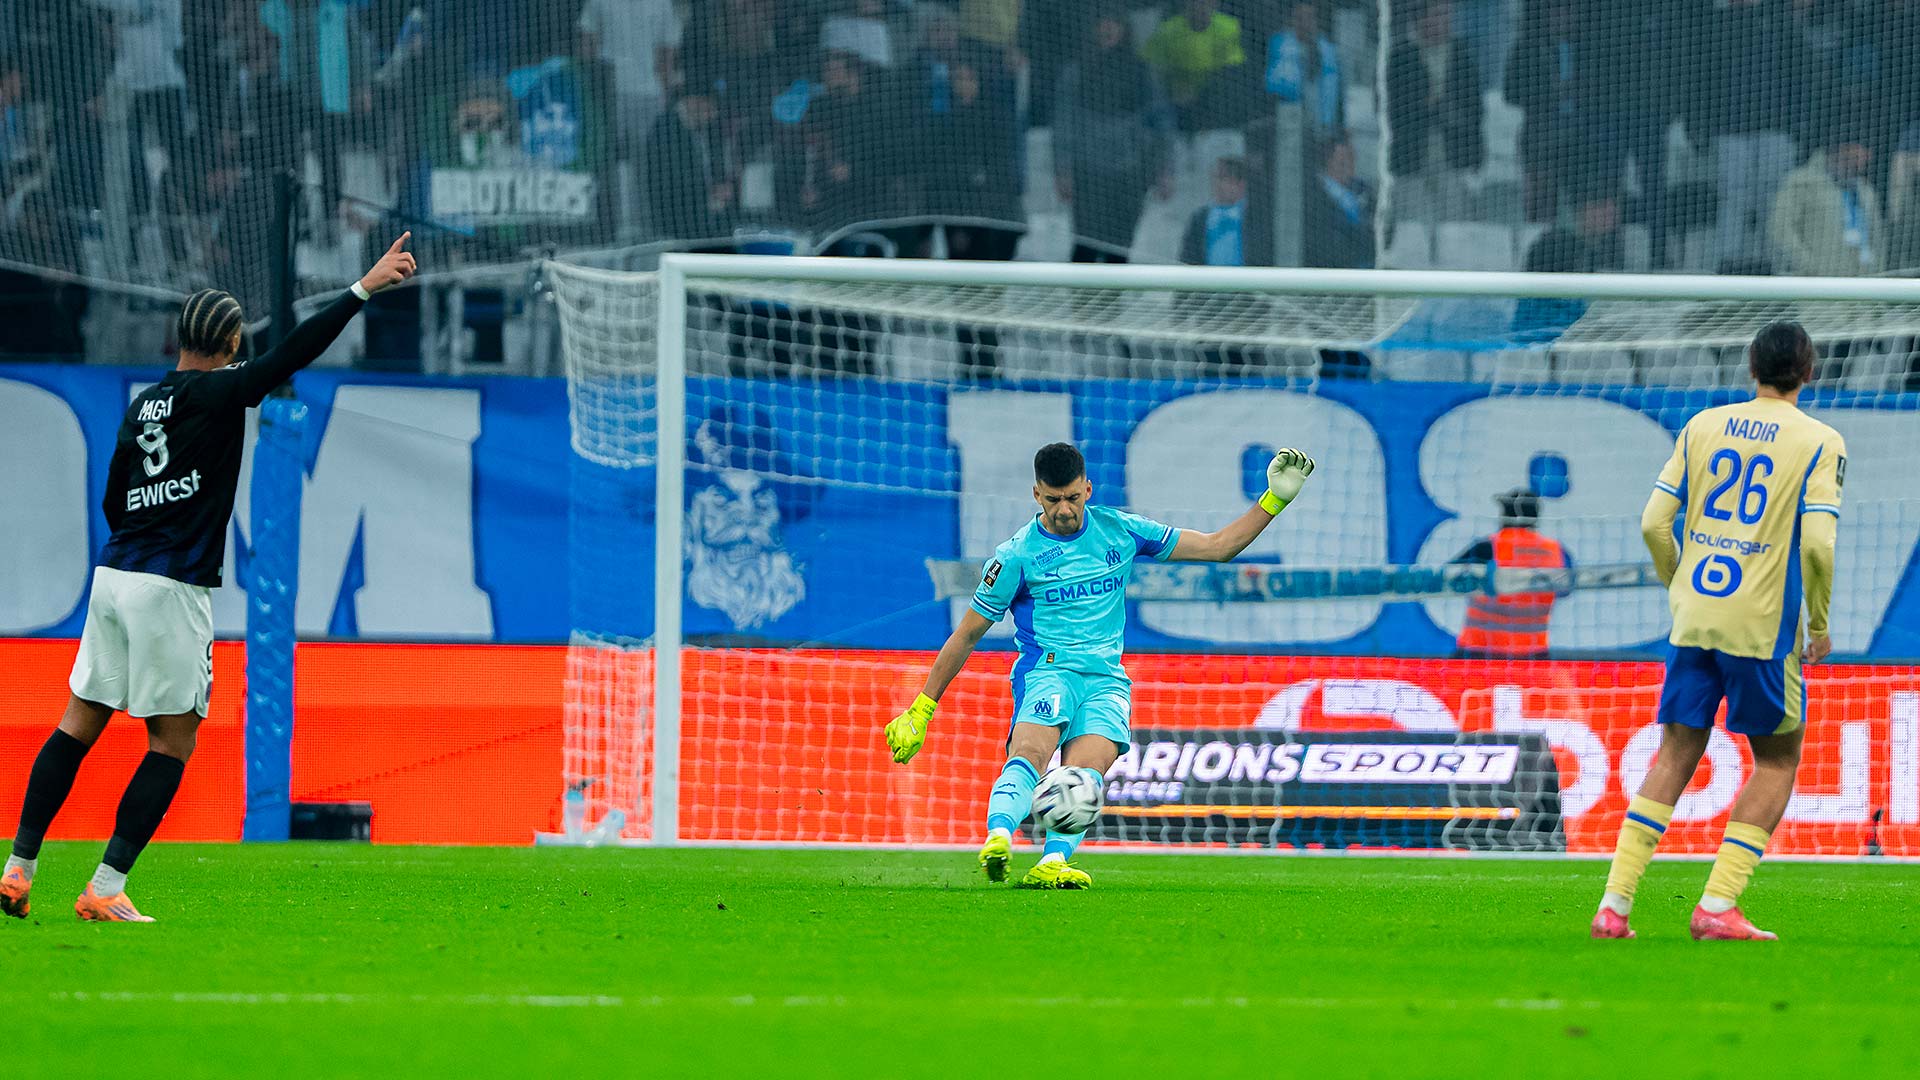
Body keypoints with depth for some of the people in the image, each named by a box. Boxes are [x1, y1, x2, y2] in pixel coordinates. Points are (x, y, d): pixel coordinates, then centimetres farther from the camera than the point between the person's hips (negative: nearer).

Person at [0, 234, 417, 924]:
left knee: (79, 725, 10)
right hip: (173, 587, -7)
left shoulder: (142, 404, 13)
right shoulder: (216, 392, -7)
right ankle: (105, 890, -5)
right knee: (173, 742, 1)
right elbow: (294, 354, -15)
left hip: (114, 576, 7)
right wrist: (363, 289, -13)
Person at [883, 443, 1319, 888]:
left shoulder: (1119, 531, 11)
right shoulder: (1017, 556, 2)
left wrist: (1274, 500, 9)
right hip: (1046, 670, -2)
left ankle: (1054, 863, -47)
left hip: (1107, 679, 2)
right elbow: (967, 635, 10)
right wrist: (920, 710, 9)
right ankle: (998, 840, -57)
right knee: (1031, 753, -35)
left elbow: (1217, 547, 17)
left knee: (1085, 771, -28)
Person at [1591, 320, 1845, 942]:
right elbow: (1818, 544, -13)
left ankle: (1614, 904, 1)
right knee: (1778, 761, 10)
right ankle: (1718, 906, -1)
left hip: (1695, 613, 4)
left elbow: (1654, 523, 5)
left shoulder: (1703, 427, 8)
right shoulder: (1819, 442, -4)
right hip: (1764, 625, -4)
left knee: (1675, 756, 10)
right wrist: (1820, 626, 0)